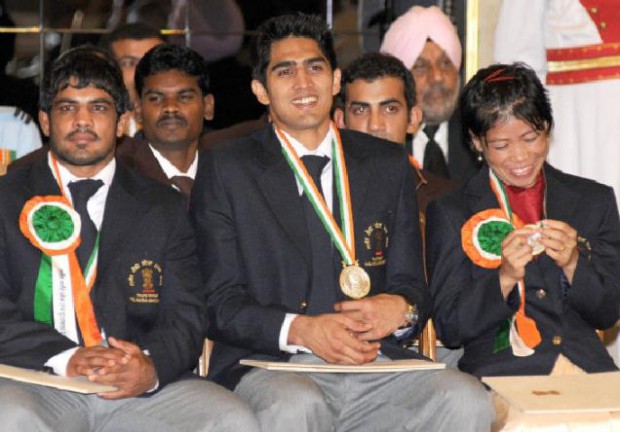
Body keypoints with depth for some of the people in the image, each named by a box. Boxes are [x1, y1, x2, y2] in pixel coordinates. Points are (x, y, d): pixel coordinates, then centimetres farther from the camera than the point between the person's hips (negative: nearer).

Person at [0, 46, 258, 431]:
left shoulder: (165, 208, 18)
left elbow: (186, 314, 8)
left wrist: (152, 366, -16)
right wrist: (65, 358, -18)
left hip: (141, 391, 3)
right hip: (37, 384, -2)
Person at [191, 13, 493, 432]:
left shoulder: (390, 165, 17)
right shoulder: (226, 170, 7)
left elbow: (411, 283, 16)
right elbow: (220, 303, 0)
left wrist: (401, 308, -9)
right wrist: (300, 330, -18)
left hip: (375, 364, 3)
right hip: (271, 366, -3)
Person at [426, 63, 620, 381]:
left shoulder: (594, 201, 14)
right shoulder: (450, 214, 6)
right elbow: (448, 329, 1)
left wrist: (573, 264, -8)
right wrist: (505, 277, -13)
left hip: (584, 365, 3)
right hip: (499, 372, -2)